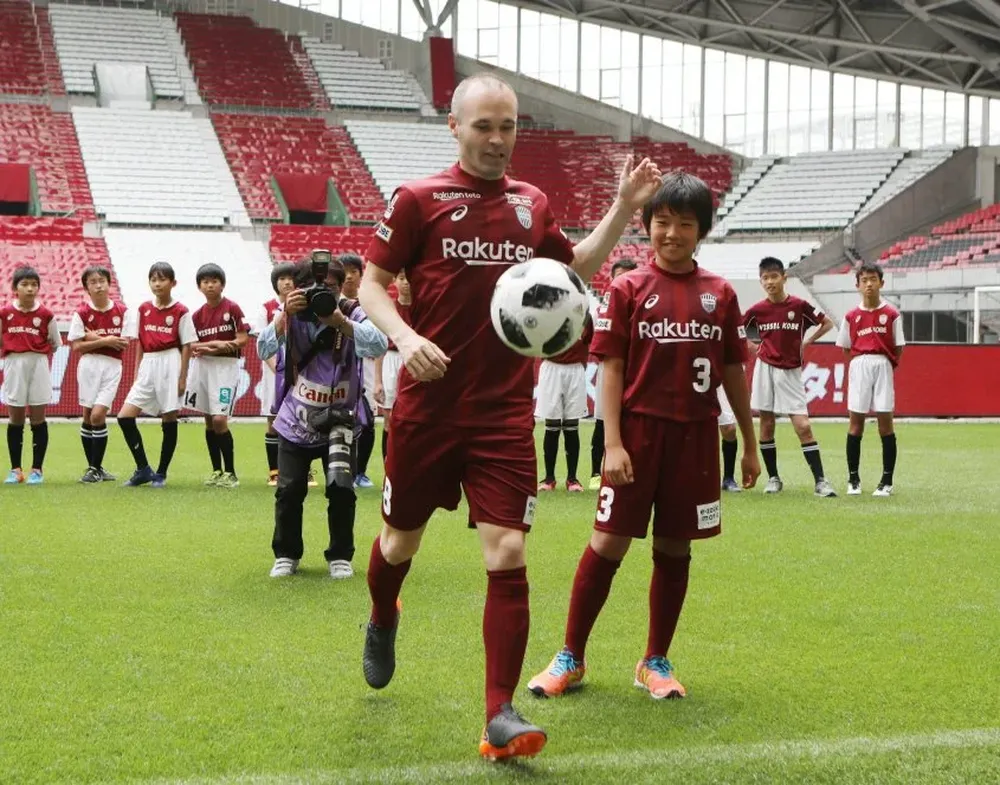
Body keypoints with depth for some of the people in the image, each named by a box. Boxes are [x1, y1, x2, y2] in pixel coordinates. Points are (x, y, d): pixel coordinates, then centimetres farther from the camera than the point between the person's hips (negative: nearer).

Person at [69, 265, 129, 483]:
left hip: (112, 366, -1)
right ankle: (94, 468, 16)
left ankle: (96, 468, -3)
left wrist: (95, 338, -10)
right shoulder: (82, 313, 0)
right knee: (88, 417, 4)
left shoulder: (122, 311, 2)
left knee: (98, 415, -12)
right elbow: (77, 346, -4)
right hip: (89, 365, 1)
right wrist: (105, 341, -13)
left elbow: (125, 343, -3)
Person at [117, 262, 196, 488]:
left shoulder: (180, 312, -3)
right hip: (148, 365, 5)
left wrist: (183, 377, -7)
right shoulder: (143, 310, 9)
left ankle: (161, 473, 12)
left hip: (170, 364, -4)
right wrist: (137, 372, 7)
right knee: (124, 416, -4)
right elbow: (139, 344, 13)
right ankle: (143, 469, 6)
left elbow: (187, 346, -2)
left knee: (169, 420, 0)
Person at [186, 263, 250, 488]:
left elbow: (243, 340, -8)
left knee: (219, 419, -13)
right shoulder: (198, 315, 8)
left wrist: (212, 348, -14)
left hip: (226, 366, -5)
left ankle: (230, 473, -4)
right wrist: (217, 344, -14)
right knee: (208, 421, 6)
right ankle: (217, 471, 15)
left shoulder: (232, 308, -4)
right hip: (202, 367, 5)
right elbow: (192, 345, 4)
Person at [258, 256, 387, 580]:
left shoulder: (351, 313, -11)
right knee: (289, 490, -2)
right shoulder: (291, 313, -7)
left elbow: (378, 347, -29)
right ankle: (286, 555, 18)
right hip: (295, 421, 1)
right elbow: (264, 350, -20)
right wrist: (285, 316, -33)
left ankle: (340, 557, 7)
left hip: (338, 419, -1)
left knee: (341, 487, -12)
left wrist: (340, 321, -39)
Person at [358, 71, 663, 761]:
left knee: (508, 554, -9)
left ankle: (502, 716, -4)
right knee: (402, 538, 15)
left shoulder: (532, 204, 9)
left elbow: (576, 268, 24)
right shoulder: (418, 200, -3)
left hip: (506, 413, 2)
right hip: (428, 406, -1)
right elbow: (372, 282, -1)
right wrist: (406, 337, -20)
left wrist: (624, 209, 11)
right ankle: (383, 622, 51)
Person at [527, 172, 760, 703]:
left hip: (695, 437, 3)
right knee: (608, 544, -1)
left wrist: (750, 445, 13)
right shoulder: (629, 289, -1)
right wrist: (612, 443, -11)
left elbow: (733, 373, 12)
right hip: (639, 430, -2)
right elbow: (611, 369, -3)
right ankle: (571, 658, 11)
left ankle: (655, 662, 21)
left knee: (675, 549, 8)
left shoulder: (720, 294, 6)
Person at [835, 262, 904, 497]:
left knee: (885, 422, -2)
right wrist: (862, 360, 3)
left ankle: (887, 481, 3)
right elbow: (846, 347, 11)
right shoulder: (852, 316, 6)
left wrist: (885, 363, -2)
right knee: (856, 422, 2)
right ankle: (853, 479, 9)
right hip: (859, 366, 1)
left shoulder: (891, 314, 2)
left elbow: (898, 348, 5)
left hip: (883, 366, -1)